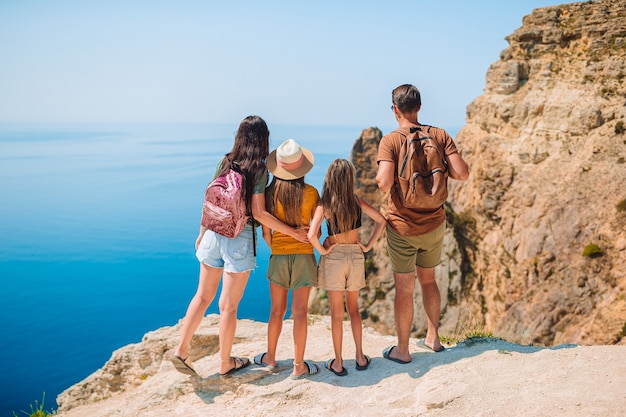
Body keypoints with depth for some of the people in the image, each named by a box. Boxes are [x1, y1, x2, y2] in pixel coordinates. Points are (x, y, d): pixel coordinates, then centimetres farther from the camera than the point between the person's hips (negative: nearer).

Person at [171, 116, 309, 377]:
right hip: (239, 238, -5)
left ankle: (182, 350, 18)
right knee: (229, 305, 7)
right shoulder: (259, 170, -10)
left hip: (213, 233, 5)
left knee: (203, 296, 18)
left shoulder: (225, 163, 4)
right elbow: (258, 212, -16)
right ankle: (225, 363, 23)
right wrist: (293, 232, -10)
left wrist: (201, 234, 19)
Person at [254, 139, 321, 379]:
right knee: (300, 312, 4)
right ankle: (298, 366, 11)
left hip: (278, 257, 2)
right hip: (304, 256, -1)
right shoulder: (311, 193, -9)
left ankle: (270, 357, 30)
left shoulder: (270, 193, -5)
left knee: (277, 310, 15)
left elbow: (265, 232, -1)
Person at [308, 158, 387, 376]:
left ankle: (338, 363, 16)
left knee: (337, 313, 7)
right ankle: (360, 357, 25)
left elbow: (312, 235, -26)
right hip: (356, 257, 3)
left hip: (333, 258, -3)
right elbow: (381, 221, -2)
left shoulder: (324, 205, -14)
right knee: (354, 309, 19)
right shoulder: (357, 201, -5)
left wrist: (322, 250, -8)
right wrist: (368, 245, 2)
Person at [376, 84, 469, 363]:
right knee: (428, 279, 23)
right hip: (434, 223, 4)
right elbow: (462, 174, -9)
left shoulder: (390, 141, -13)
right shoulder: (440, 136, -2)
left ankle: (402, 350, 20)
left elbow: (384, 183, -25)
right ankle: (433, 338, 34)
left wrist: (378, 177, -2)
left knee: (404, 288, 7)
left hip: (402, 227, -4)